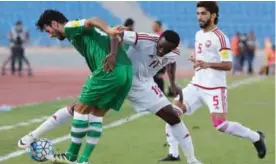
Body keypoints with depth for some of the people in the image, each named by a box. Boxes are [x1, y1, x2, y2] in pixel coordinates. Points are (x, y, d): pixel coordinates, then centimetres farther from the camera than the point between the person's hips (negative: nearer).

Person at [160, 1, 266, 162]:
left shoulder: (220, 38, -13)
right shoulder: (199, 35, 12)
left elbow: (228, 65, -19)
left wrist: (207, 64, -32)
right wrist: (196, 60, 8)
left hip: (214, 88, -8)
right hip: (196, 86, 8)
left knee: (221, 125, -13)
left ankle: (256, 137, 10)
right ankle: (173, 154, 2)